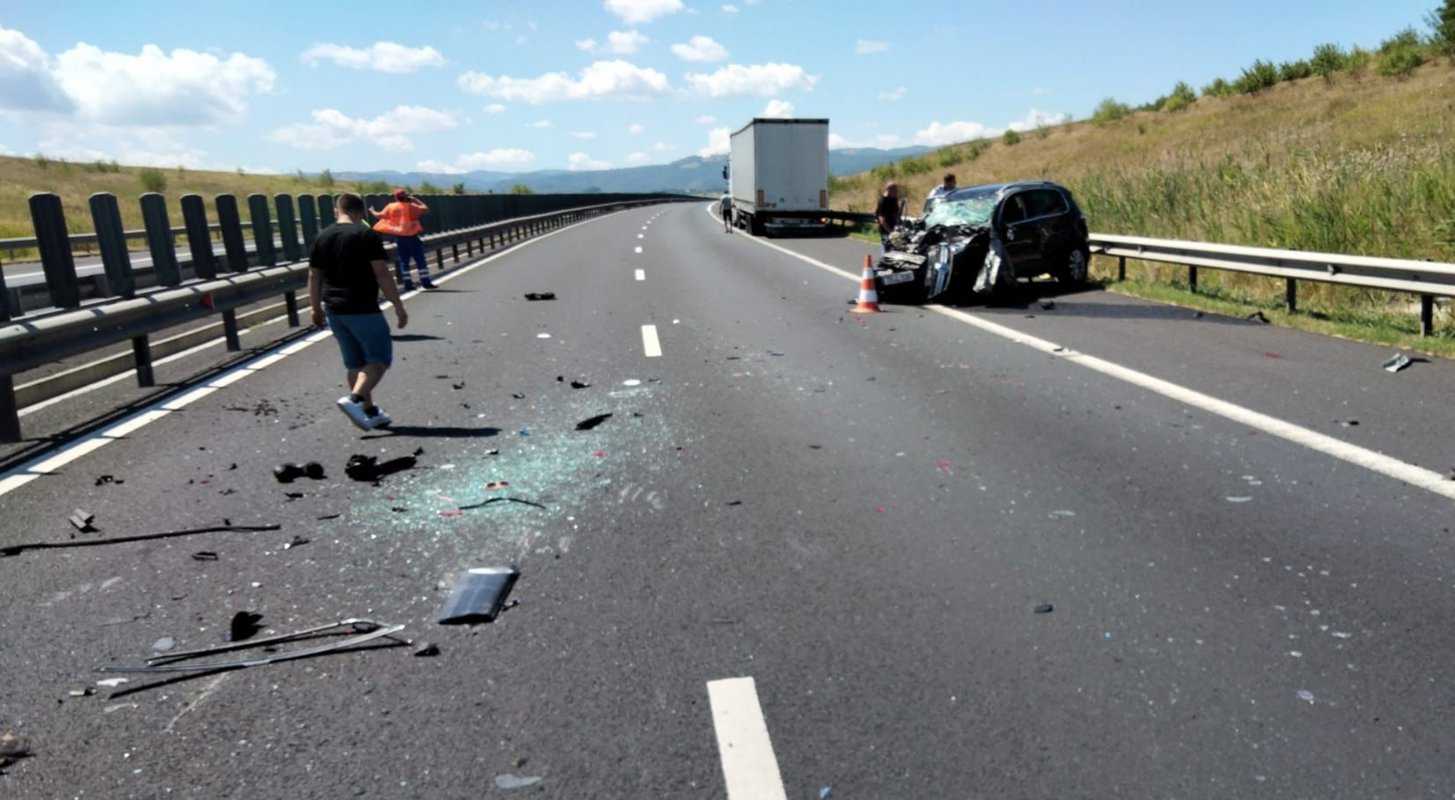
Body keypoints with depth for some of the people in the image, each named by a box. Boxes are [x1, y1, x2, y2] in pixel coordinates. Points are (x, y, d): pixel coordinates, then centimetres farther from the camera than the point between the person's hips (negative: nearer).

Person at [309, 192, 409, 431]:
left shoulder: (322, 237, 8)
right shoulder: (367, 235, -9)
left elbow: (314, 276, 11)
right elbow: (382, 274, -14)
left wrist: (316, 308, 20)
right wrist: (398, 306, -10)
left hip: (334, 310, 6)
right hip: (363, 310, -6)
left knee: (355, 363, 14)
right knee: (380, 359, 2)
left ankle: (370, 412, 19)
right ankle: (355, 399, -18)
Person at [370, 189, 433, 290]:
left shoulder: (391, 207, 1)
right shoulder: (411, 206, -3)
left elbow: (380, 215, 7)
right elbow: (425, 209, 5)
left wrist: (372, 211, 27)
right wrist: (415, 199, 11)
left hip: (399, 237, 3)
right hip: (412, 236, -2)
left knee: (404, 261, 7)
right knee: (420, 260, 1)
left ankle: (407, 284, 4)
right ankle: (426, 282, -1)